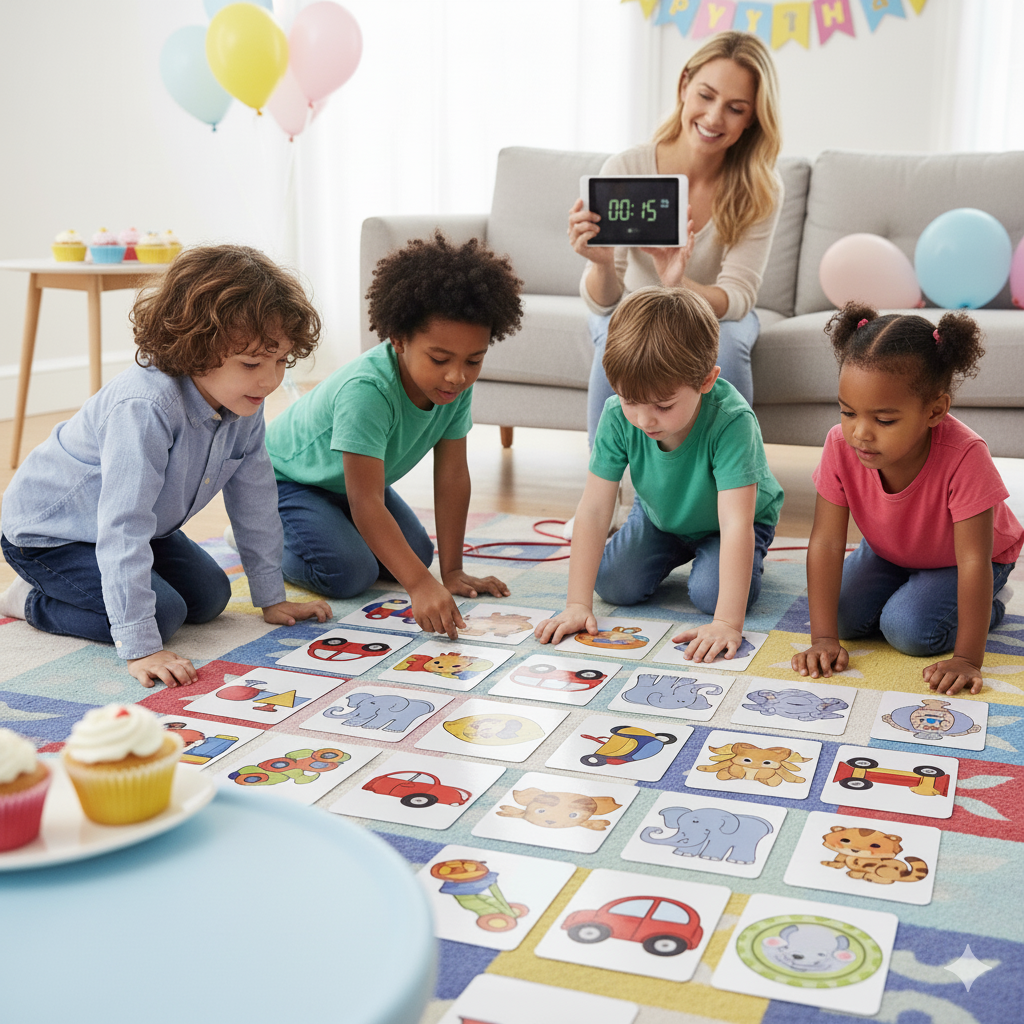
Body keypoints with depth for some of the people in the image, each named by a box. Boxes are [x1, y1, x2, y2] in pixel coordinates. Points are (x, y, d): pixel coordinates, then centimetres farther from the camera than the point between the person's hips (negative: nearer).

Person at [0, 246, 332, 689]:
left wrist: (272, 598, 4)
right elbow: (123, 527, -41)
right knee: (163, 613, -20)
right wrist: (140, 647, -43)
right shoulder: (145, 407, -40)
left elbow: (254, 501, -1)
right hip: (48, 532, -8)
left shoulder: (244, 404, -14)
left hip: (141, 526, 8)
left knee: (210, 597, 5)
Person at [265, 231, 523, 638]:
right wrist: (420, 584, -51)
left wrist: (452, 571, -15)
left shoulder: (457, 384, -21)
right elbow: (366, 502, -44)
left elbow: (452, 477, -15)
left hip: (351, 479, 7)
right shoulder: (366, 390, -41)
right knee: (349, 572, -22)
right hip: (284, 475, -7)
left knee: (416, 552, 0)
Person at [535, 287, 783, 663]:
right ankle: (675, 551, 18)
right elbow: (593, 510, -28)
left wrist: (727, 623, -51)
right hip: (660, 515, 4)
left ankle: (707, 557, 9)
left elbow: (736, 523, -45)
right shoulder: (618, 416, -30)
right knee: (613, 585, -13)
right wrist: (578, 605, -33)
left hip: (729, 521, -3)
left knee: (711, 593, -27)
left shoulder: (731, 421, -41)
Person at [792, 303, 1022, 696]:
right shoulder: (841, 446, -30)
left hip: (956, 559, -4)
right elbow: (825, 542, -28)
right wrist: (824, 639, -32)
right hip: (889, 551, 4)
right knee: (847, 617, -14)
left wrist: (967, 659, -38)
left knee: (910, 629, -24)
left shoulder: (964, 457, -41)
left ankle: (988, 606, 6)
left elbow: (973, 561, -37)